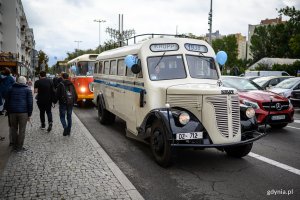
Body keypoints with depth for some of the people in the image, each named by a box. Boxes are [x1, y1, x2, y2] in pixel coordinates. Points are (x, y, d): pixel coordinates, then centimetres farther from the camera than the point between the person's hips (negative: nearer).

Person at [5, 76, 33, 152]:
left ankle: (15, 145, 26)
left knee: (14, 129, 16)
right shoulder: (27, 89, 5)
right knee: (22, 130, 4)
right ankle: (19, 147, 9)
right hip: (23, 112, -3)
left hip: (12, 112, 3)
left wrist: (8, 111, 22)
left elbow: (7, 102, 15)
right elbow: (30, 103, -1)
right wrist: (29, 114, 2)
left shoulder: (11, 89, 14)